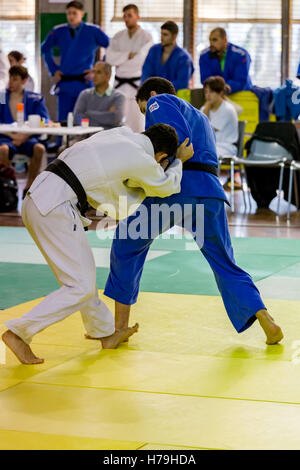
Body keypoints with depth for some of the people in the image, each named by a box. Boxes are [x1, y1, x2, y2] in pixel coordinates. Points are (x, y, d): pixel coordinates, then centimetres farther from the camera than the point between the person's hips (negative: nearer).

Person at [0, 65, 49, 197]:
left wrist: (24, 136, -13)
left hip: (27, 138, 1)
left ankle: (29, 186, -18)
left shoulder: (35, 99, 12)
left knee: (39, 148, -33)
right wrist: (12, 135, -13)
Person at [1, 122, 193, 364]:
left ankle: (105, 332, 37)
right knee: (80, 287, -3)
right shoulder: (141, 161, -6)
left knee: (83, 270, 22)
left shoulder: (121, 134, 17)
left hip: (37, 197, 9)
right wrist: (180, 161, 31)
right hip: (55, 210, -9)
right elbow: (166, 187, 16)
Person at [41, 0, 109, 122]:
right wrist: (53, 70, 13)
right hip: (64, 84, 3)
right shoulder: (59, 32, 6)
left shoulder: (93, 31, -2)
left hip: (84, 83, -2)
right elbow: (45, 49, 21)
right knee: (62, 121, 2)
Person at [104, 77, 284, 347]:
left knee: (127, 245, 14)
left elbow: (178, 138, -9)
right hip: (210, 191, 6)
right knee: (225, 264, 13)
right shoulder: (200, 117, 35)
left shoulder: (158, 102, 10)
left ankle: (120, 324, 15)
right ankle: (267, 322, -5)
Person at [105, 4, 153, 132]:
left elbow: (140, 60, -15)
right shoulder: (118, 36, 10)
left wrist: (120, 61, -5)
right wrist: (129, 55, -13)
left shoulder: (146, 37, -3)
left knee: (137, 121, -5)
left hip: (137, 84, -4)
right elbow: (110, 57, -3)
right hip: (120, 83, 4)